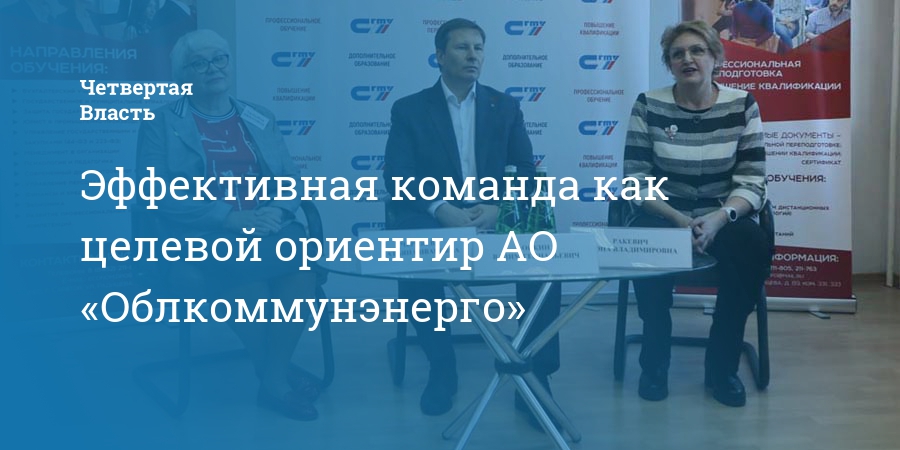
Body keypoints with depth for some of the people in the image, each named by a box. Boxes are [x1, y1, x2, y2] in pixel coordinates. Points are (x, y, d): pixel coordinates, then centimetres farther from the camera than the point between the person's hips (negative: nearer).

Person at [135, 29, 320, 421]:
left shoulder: (260, 119, 17)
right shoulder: (161, 123, 6)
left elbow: (290, 179, 12)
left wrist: (276, 211, -12)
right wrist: (228, 217, -18)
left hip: (265, 229, 3)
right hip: (198, 237, -3)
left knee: (301, 260, -29)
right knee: (242, 270, -34)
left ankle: (275, 377, -14)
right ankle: (275, 376, -12)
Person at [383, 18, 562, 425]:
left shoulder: (505, 107, 11)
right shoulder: (409, 109, 5)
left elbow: (526, 173, 4)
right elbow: (397, 178, -6)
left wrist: (498, 207, -18)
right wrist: (442, 210, -24)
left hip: (495, 217, 1)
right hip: (433, 219, -1)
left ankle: (535, 374, -17)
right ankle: (441, 369, -15)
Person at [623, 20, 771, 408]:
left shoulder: (742, 105, -1)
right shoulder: (649, 105, -3)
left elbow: (752, 181, -5)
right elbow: (636, 178, -7)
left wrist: (719, 218, -24)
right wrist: (678, 219, -21)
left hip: (722, 217, 1)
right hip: (663, 215, -1)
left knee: (753, 246, -31)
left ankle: (722, 365, -11)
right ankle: (654, 361, -10)